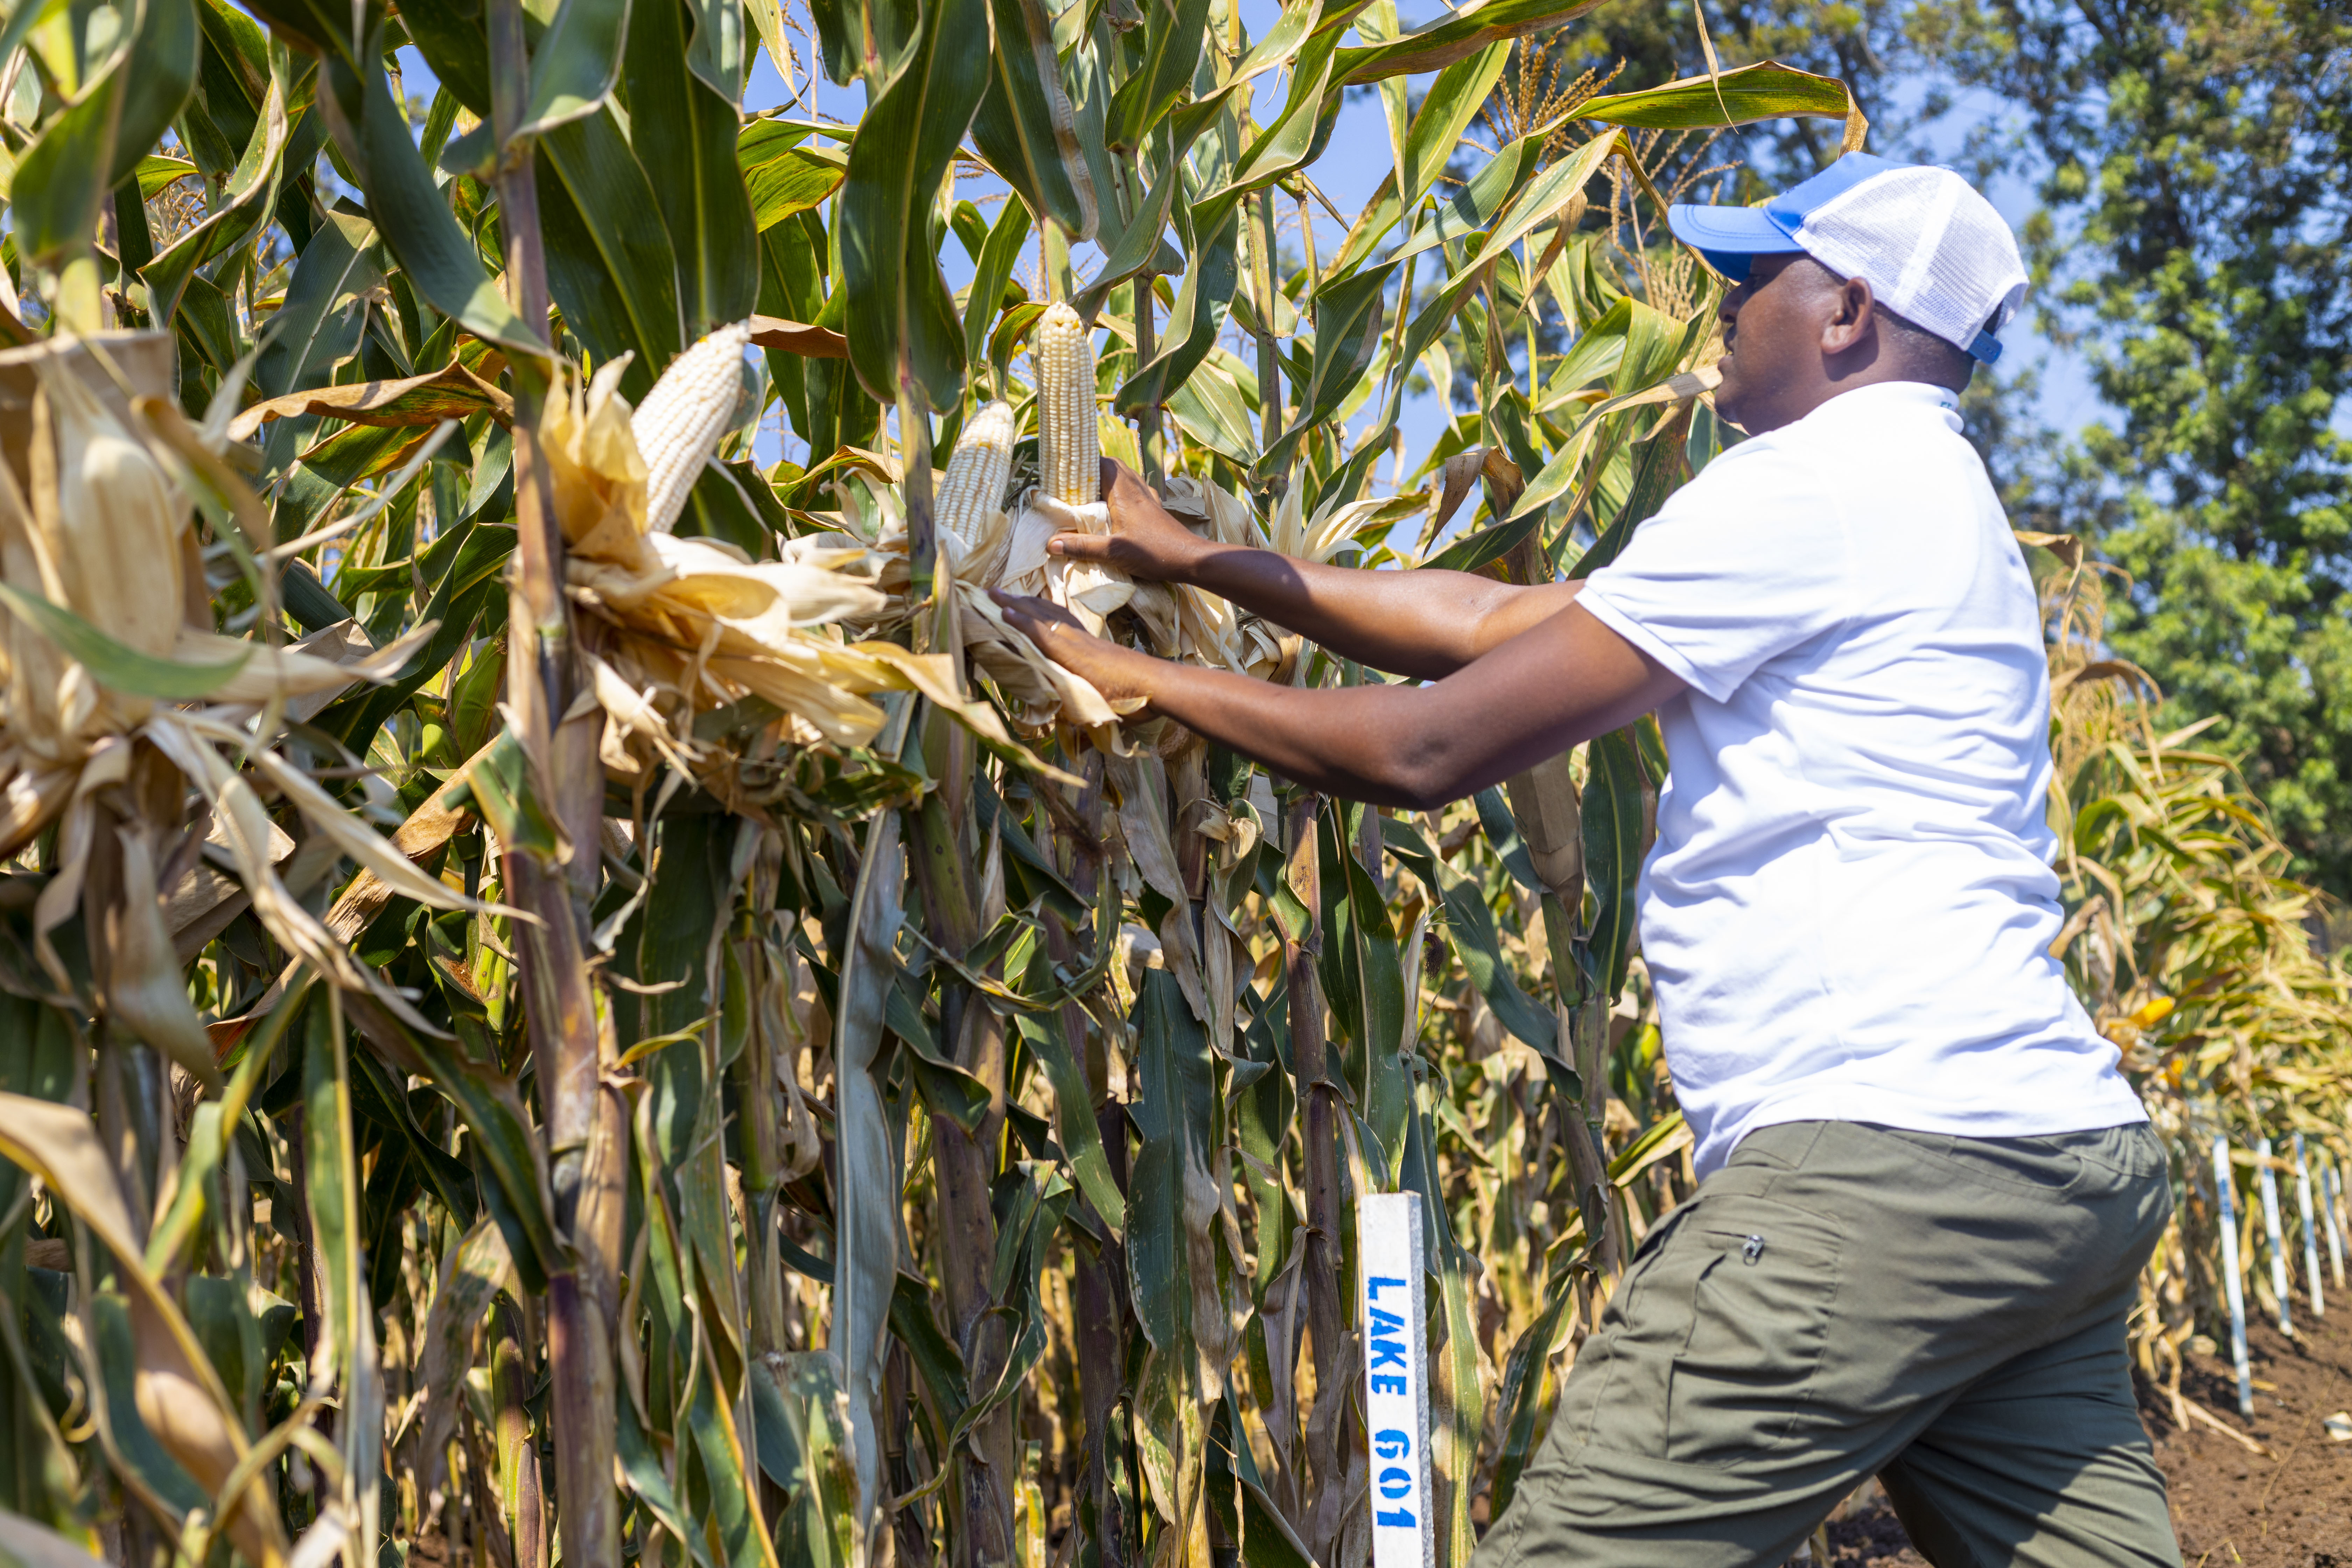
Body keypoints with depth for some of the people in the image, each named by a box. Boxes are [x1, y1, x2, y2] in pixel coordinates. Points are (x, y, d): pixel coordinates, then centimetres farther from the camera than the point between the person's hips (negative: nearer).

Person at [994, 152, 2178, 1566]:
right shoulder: (1922, 498, 23)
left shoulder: (1814, 484, -8)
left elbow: (1430, 749, -9)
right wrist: (1190, 555, 20)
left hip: (1889, 1166, -11)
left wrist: (1139, 680, 3)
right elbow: (1499, 621, 20)